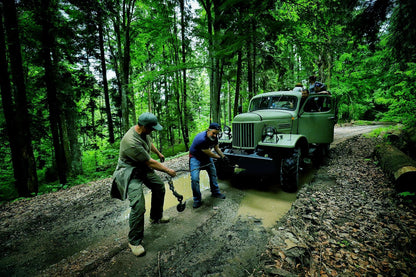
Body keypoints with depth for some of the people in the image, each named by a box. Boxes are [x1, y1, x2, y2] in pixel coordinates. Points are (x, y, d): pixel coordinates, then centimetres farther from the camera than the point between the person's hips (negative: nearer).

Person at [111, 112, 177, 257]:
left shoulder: (144, 132, -8)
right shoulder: (131, 142, -35)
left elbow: (150, 143, 17)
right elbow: (150, 163, -27)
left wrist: (159, 153, 31)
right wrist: (168, 171, -16)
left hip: (143, 168, 9)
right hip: (131, 172, -9)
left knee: (159, 187, 16)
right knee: (138, 206, -17)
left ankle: (156, 216, 40)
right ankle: (134, 241, 5)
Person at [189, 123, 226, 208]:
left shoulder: (214, 137, -11)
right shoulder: (202, 139, -36)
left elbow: (217, 148, 8)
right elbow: (209, 153, -25)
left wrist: (223, 157, 2)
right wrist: (219, 157, -10)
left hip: (206, 156, 8)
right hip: (195, 157, -7)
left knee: (213, 173, 12)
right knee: (194, 179, -14)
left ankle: (215, 192, 32)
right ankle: (197, 200, 3)